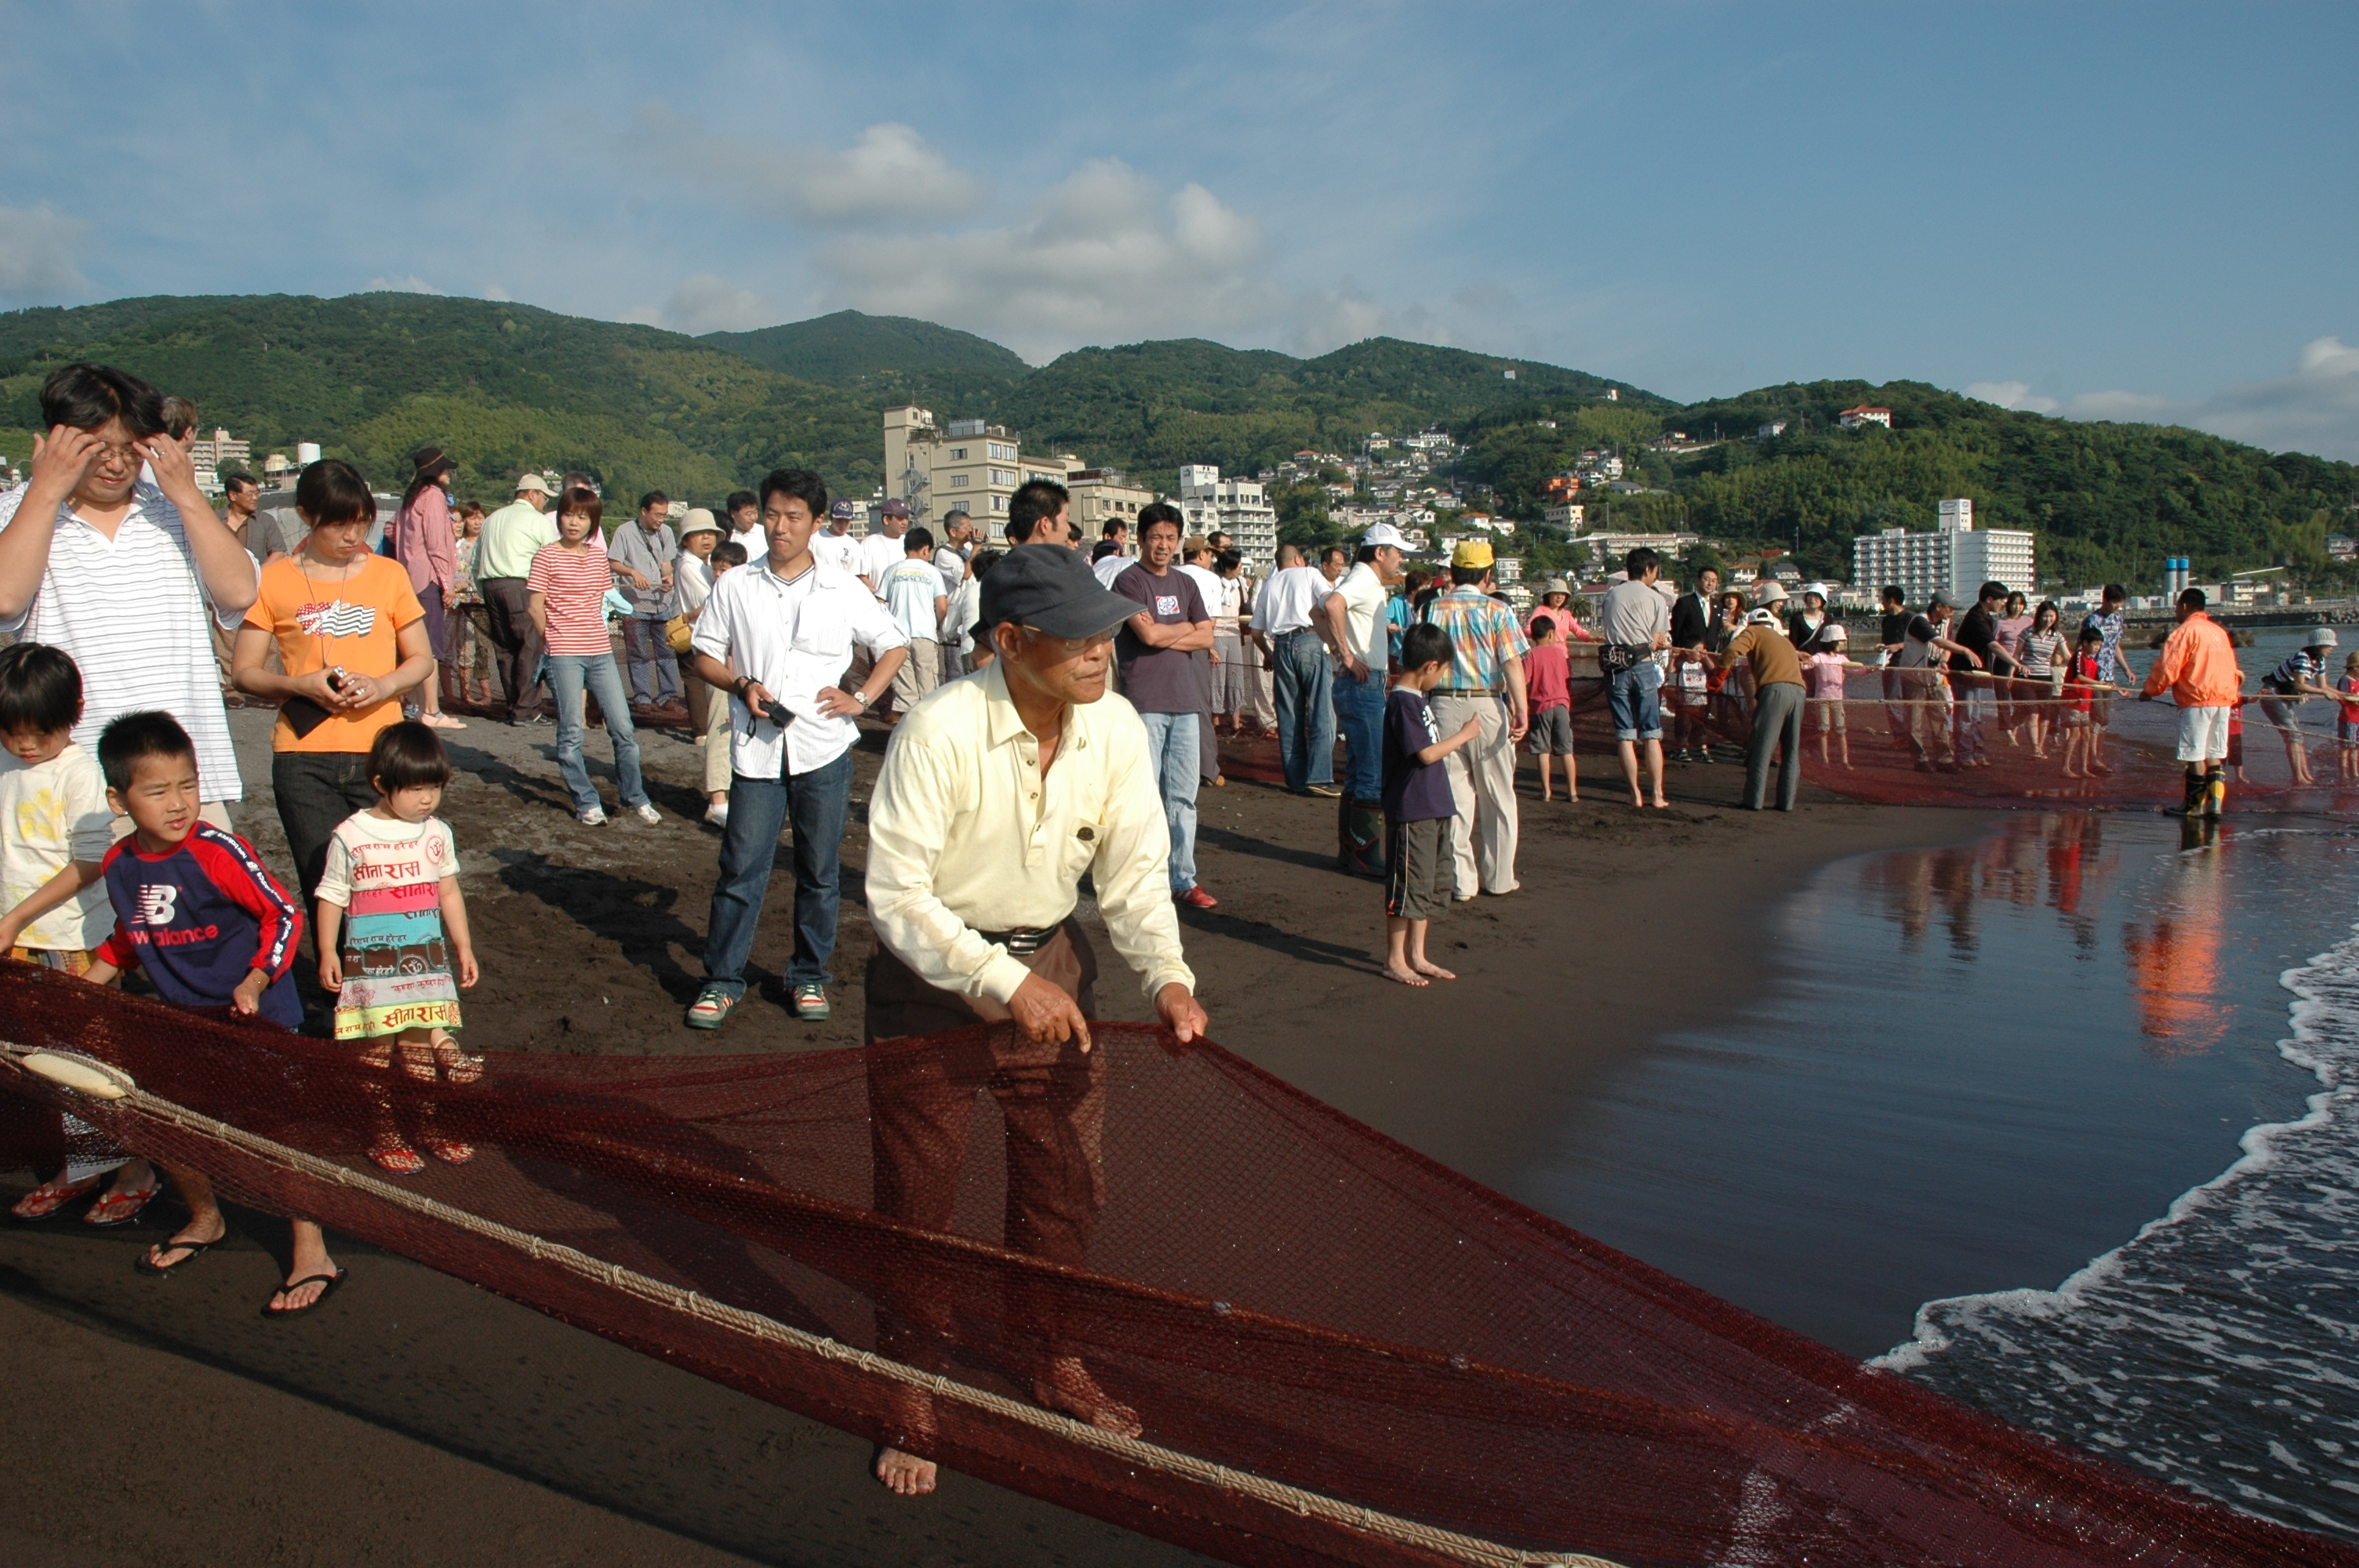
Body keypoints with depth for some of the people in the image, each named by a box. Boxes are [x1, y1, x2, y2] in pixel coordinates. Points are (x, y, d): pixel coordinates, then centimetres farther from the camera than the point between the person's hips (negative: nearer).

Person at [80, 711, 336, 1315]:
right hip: (185, 1017, 7)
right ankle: (205, 1220, 40)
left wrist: (255, 981, -23)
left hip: (256, 1014, -7)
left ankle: (312, 1254, 1)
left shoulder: (218, 851, -21)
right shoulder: (120, 865, -1)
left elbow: (283, 914, -15)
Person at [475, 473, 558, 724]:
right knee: (533, 647, -6)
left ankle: (514, 706, 12)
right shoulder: (538, 520, 1)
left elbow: (477, 561, 20)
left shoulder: (492, 519, 22)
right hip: (521, 585, -7)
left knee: (506, 648, 10)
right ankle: (526, 710, -10)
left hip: (490, 585, 7)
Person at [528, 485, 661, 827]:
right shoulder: (547, 556, -3)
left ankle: (632, 797, 17)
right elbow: (535, 606, -3)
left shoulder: (599, 556, 10)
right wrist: (556, 642, 4)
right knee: (571, 732, 0)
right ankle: (586, 803, 12)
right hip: (564, 656, -4)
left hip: (601, 652, 4)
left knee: (623, 728, 3)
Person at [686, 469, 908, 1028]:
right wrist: (741, 685, -9)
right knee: (741, 868, 0)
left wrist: (861, 698, -3)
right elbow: (705, 654, 11)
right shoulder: (735, 587, 4)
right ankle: (722, 980, 12)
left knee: (819, 871, 8)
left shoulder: (844, 589, 3)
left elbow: (893, 646, 12)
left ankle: (809, 976, 23)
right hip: (757, 749, 0)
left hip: (824, 750, 0)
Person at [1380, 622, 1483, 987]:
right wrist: (1464, 735, -10)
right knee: (1408, 886, -1)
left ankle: (1416, 956, 24)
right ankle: (1395, 961, 9)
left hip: (1436, 809, 10)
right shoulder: (1402, 702, -16)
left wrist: (1458, 740, 9)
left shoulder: (1420, 699, 14)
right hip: (1411, 813, -10)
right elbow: (1426, 754, -20)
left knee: (1436, 887, 15)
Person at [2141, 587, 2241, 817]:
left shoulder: (2186, 631, -7)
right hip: (2223, 700, 8)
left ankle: (2195, 805, 2)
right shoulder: (2220, 631, 17)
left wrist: (2149, 691, -1)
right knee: (2214, 754, 10)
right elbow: (2232, 670, 24)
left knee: (2195, 755, -2)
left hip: (2197, 701, -8)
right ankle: (2215, 802, 4)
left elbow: (2168, 667, -12)